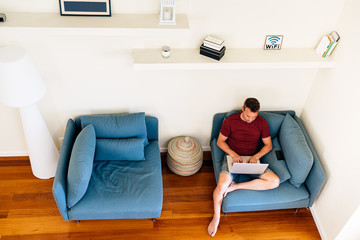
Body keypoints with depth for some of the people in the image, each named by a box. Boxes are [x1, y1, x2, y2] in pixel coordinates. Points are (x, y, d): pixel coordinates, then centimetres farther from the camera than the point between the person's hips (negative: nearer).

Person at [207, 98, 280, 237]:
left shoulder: (262, 123, -2)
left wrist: (256, 156, -14)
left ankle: (235, 186, -14)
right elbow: (220, 141, -1)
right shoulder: (230, 121, -8)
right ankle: (216, 217, -4)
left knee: (275, 181, -21)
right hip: (232, 156, -3)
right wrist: (233, 154, -18)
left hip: (252, 159, 3)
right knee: (221, 185, -29)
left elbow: (268, 145, 5)